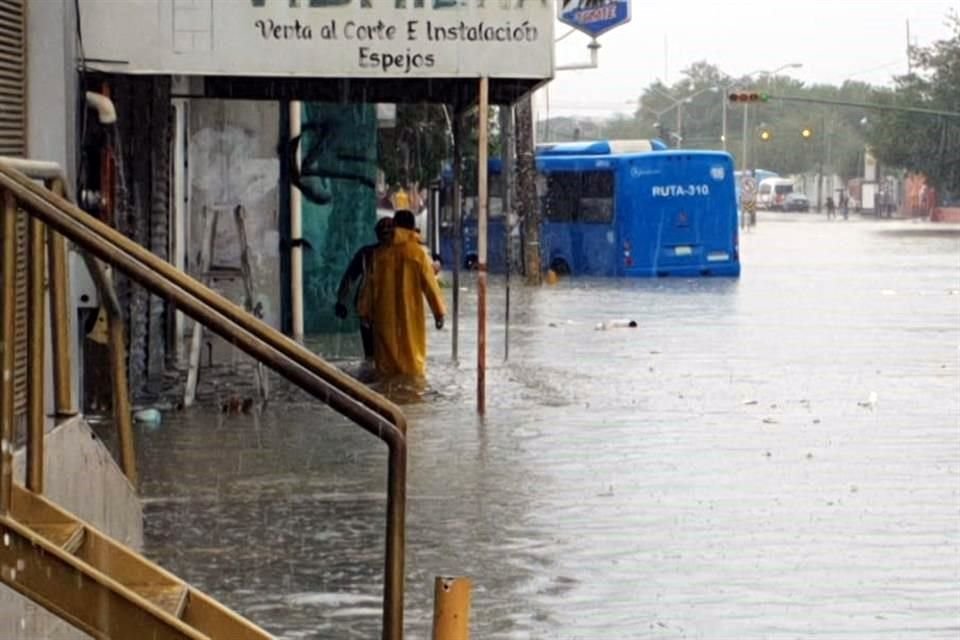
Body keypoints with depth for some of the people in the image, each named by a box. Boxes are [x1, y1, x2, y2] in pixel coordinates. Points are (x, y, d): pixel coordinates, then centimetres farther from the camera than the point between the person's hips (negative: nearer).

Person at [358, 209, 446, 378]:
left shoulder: (381, 253, -1)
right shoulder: (418, 253, -7)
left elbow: (371, 284, 4)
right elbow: (430, 284, -5)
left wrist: (366, 311, 12)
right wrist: (439, 312, 1)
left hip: (386, 315, 2)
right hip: (410, 313, -2)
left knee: (388, 355, 8)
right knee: (412, 353, 5)